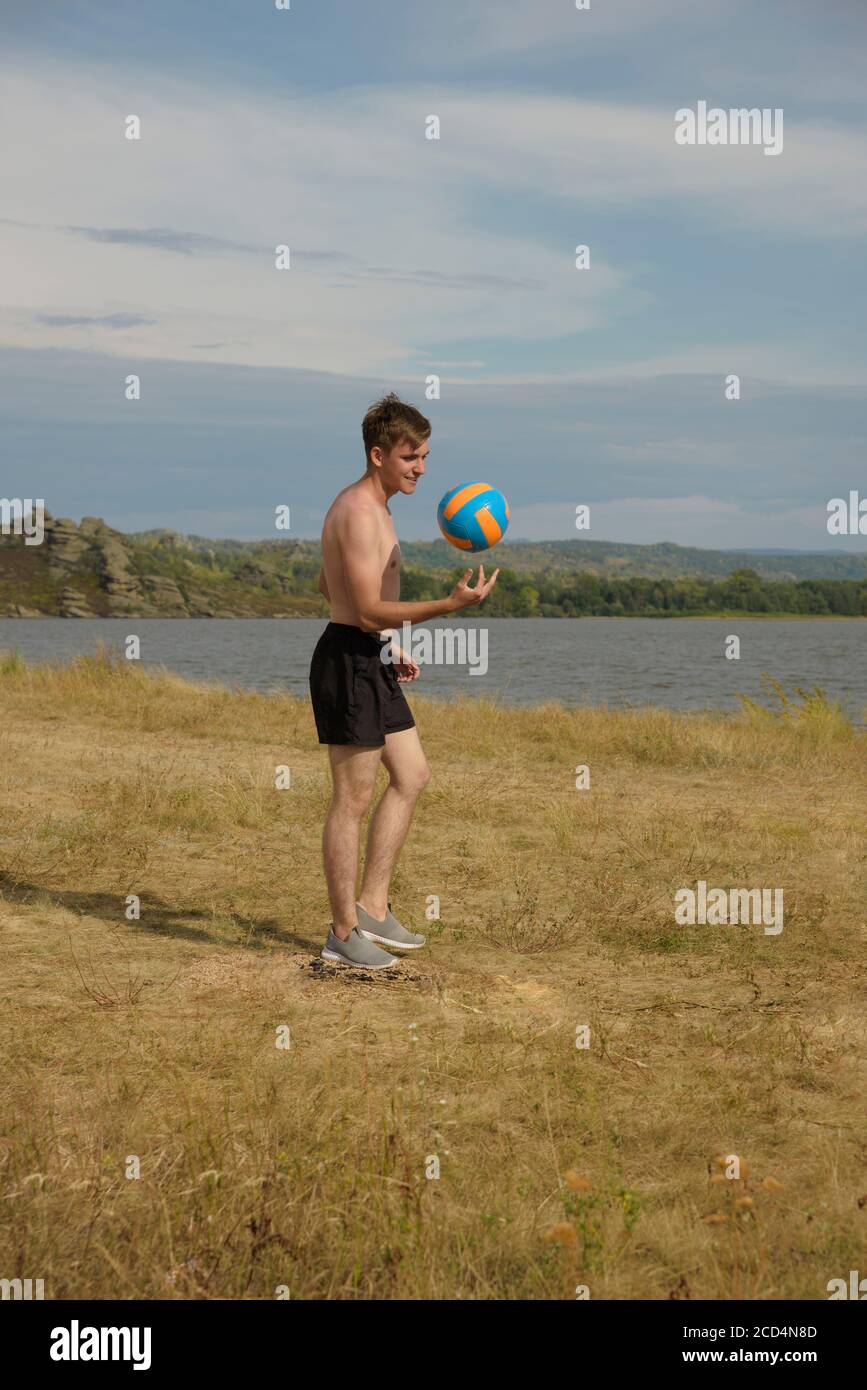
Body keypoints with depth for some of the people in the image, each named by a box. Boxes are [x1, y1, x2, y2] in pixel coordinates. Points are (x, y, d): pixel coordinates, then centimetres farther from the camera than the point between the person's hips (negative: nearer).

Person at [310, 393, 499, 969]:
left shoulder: (370, 507, 15)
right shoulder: (360, 512, -18)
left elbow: (328, 587, 24)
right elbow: (370, 610, -24)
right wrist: (451, 604, -29)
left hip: (373, 662, 11)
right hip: (349, 661, -11)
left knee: (413, 776, 15)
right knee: (354, 799, -3)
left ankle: (372, 906, 20)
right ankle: (344, 933, 6)